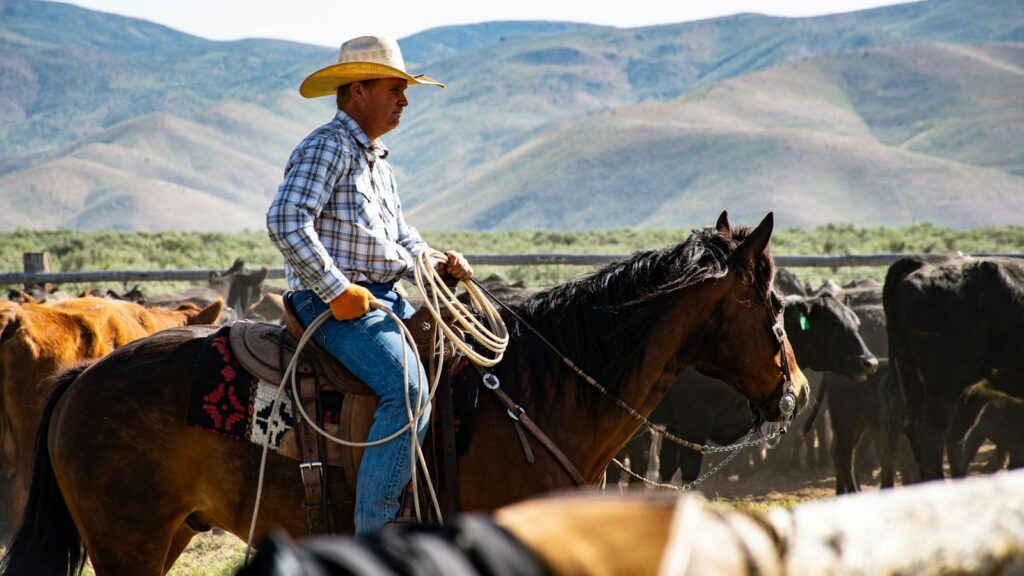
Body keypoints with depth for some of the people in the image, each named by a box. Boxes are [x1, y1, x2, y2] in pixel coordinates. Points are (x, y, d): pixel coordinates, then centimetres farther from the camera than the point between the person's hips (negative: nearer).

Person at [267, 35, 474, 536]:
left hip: (384, 299, 10)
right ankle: (372, 537, -27)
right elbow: (286, 222, -21)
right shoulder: (327, 147, -9)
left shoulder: (378, 160, 22)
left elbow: (399, 234, 31)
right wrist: (337, 292, -22)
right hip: (334, 304, -10)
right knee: (409, 389, -28)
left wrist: (437, 265, 10)